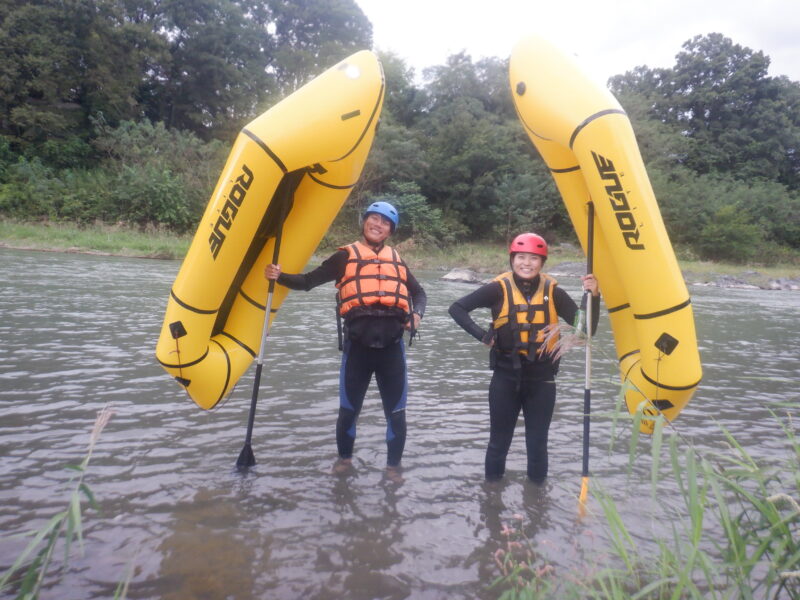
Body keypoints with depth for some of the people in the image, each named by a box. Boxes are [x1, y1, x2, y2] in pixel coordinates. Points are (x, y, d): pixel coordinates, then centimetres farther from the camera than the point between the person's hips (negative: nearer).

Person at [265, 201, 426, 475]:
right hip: (358, 345, -2)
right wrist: (280, 276, -12)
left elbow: (418, 292, 25)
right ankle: (345, 458, 33)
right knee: (348, 408, 9)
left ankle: (393, 465, 27)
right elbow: (309, 281, 3)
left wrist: (417, 313, 6)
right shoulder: (346, 256, 6)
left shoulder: (396, 259, 16)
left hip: (392, 345, 2)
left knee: (396, 412, 8)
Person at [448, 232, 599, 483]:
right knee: (499, 440, 11)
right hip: (506, 376, -1)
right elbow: (457, 308, -6)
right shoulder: (499, 288, -9)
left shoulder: (552, 291, -3)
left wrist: (593, 297, -19)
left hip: (542, 378, 1)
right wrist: (481, 335, -13)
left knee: (538, 442, 11)